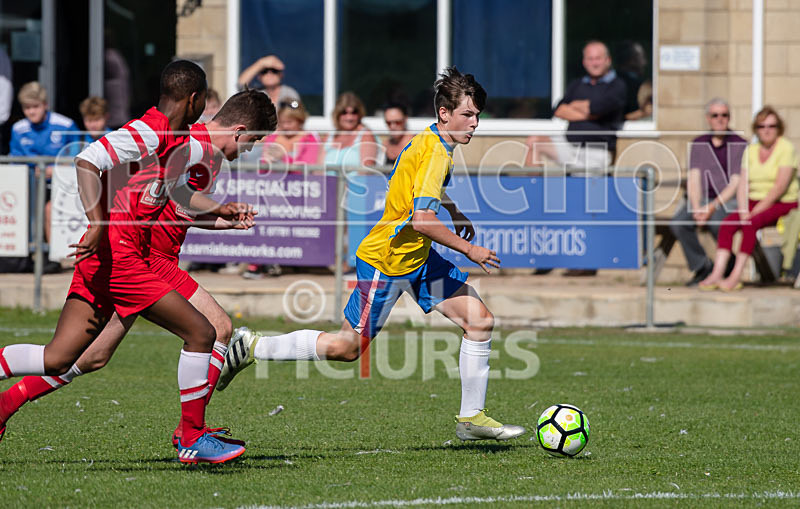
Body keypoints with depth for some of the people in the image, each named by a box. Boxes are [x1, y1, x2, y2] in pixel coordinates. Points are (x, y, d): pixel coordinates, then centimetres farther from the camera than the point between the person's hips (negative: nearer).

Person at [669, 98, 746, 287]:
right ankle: (701, 267, -10)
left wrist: (713, 207, -17)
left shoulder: (740, 145, 1)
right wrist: (697, 207, -12)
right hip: (703, 198, 4)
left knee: (717, 223, -37)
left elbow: (736, 183, -6)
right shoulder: (698, 144, 14)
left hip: (730, 199, -4)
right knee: (678, 223, -26)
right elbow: (694, 179, 6)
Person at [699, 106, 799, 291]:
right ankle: (717, 274, -31)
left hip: (782, 204, -5)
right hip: (755, 202, 5)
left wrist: (756, 210, -18)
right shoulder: (751, 150, 11)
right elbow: (742, 185, 5)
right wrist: (743, 210, -12)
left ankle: (736, 276, -36)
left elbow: (780, 187, -15)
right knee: (727, 224, -22)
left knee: (750, 224, -32)